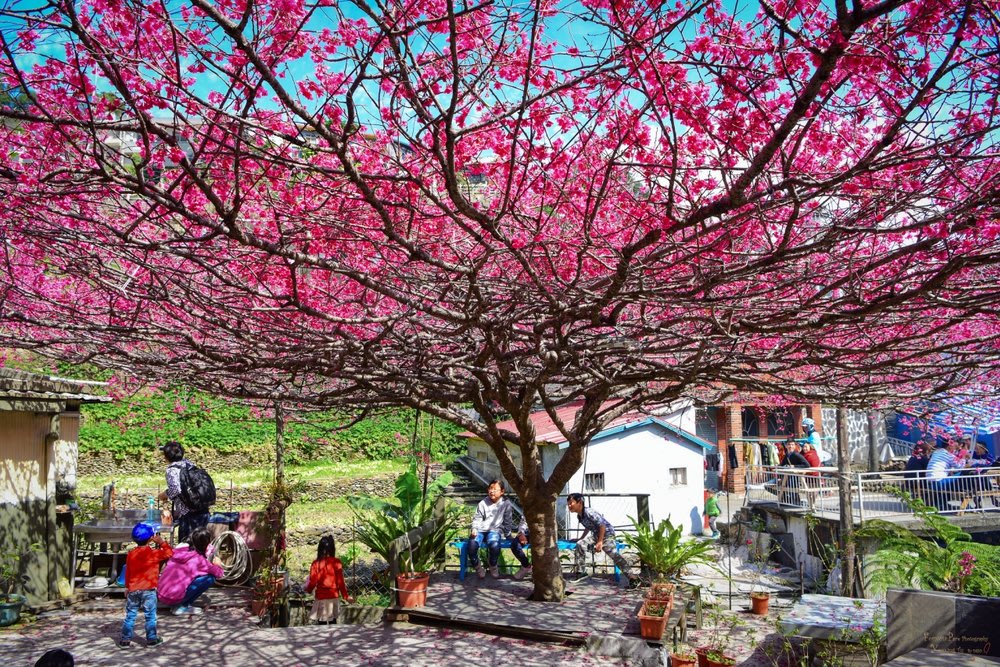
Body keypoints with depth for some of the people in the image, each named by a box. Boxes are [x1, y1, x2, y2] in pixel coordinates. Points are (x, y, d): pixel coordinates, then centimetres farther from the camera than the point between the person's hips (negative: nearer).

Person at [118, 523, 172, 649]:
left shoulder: (131, 554, 4)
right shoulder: (153, 553, -13)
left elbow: (127, 573, 11)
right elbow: (169, 553, -8)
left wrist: (127, 587, 21)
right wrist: (161, 542, -1)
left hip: (133, 590, 4)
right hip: (148, 590, -4)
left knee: (130, 616, 11)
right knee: (150, 616, 6)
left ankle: (125, 640, 13)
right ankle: (151, 639, 11)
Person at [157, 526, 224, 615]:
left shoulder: (181, 551, 6)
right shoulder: (198, 559, -11)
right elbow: (218, 573, -1)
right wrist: (217, 565, 21)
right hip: (173, 598, -8)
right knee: (210, 578, -5)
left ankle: (180, 604, 12)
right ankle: (183, 607, 0)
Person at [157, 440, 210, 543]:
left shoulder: (172, 470, -8)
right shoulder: (188, 463, 11)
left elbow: (175, 489, -23)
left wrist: (165, 495, -3)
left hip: (189, 514, -7)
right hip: (203, 511, 7)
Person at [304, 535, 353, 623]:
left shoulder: (316, 563, -10)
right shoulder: (337, 562, -8)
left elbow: (312, 582, -5)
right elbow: (340, 581, -6)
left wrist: (308, 589, 18)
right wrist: (346, 596, 6)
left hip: (321, 597, -1)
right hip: (334, 597, 1)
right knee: (333, 622, 17)